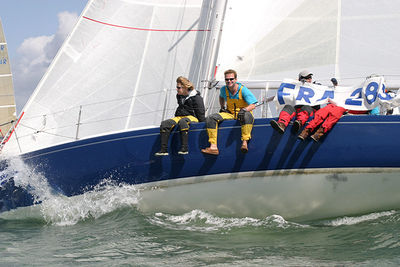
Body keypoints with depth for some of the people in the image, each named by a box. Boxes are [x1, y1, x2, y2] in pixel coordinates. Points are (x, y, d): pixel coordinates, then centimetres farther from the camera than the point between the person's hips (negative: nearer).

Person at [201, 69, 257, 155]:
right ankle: (213, 147, -28)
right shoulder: (224, 89, 1)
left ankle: (244, 143, -43)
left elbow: (252, 105, -19)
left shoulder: (243, 90, -14)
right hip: (229, 114, 5)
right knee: (210, 118, -18)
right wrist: (222, 107, 13)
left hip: (242, 114, -5)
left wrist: (244, 110, -38)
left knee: (248, 116, -43)